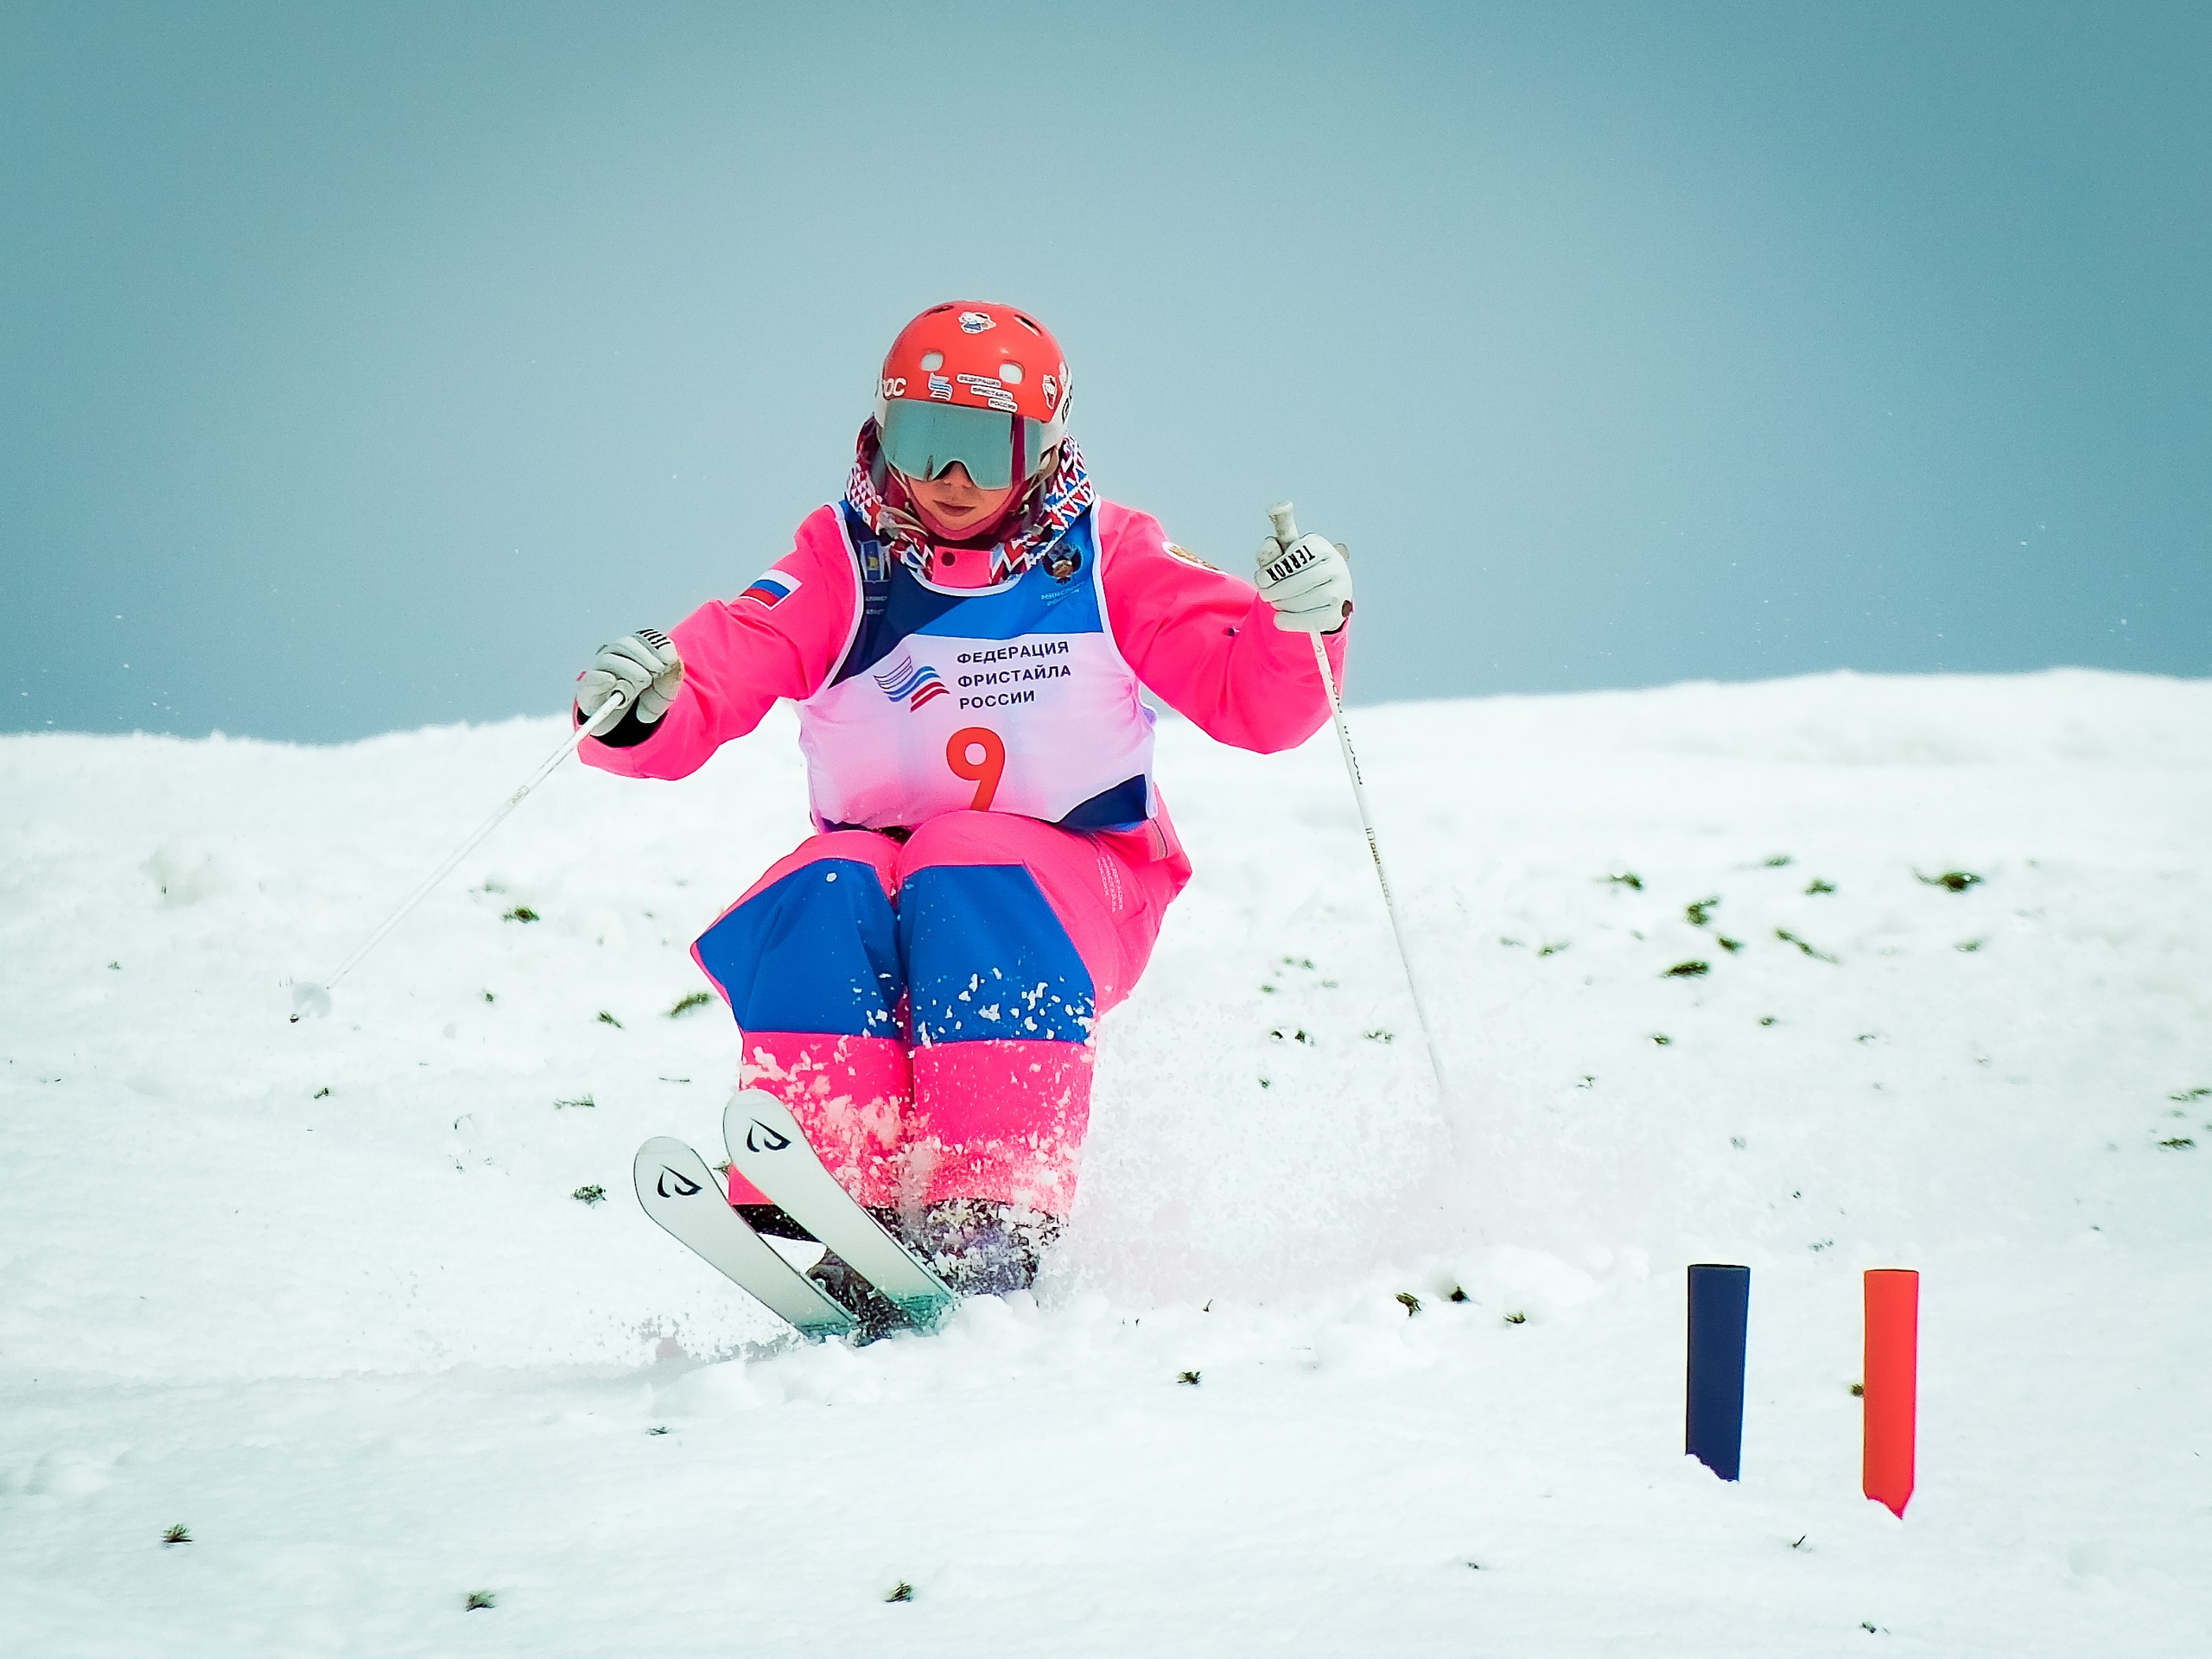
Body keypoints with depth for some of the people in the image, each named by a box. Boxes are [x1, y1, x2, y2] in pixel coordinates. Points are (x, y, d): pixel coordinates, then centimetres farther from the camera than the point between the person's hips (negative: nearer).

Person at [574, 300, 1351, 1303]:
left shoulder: (1105, 560, 2)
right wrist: (636, 707, -34)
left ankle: (995, 1213, -42)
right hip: (878, 854, 1)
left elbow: (1260, 702, -4)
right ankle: (836, 1208, -40)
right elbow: (712, 681, -11)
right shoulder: (843, 566, 2)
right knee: (822, 898, -31)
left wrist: (1304, 622, -25)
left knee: (965, 878, -34)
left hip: (1077, 890, -1)